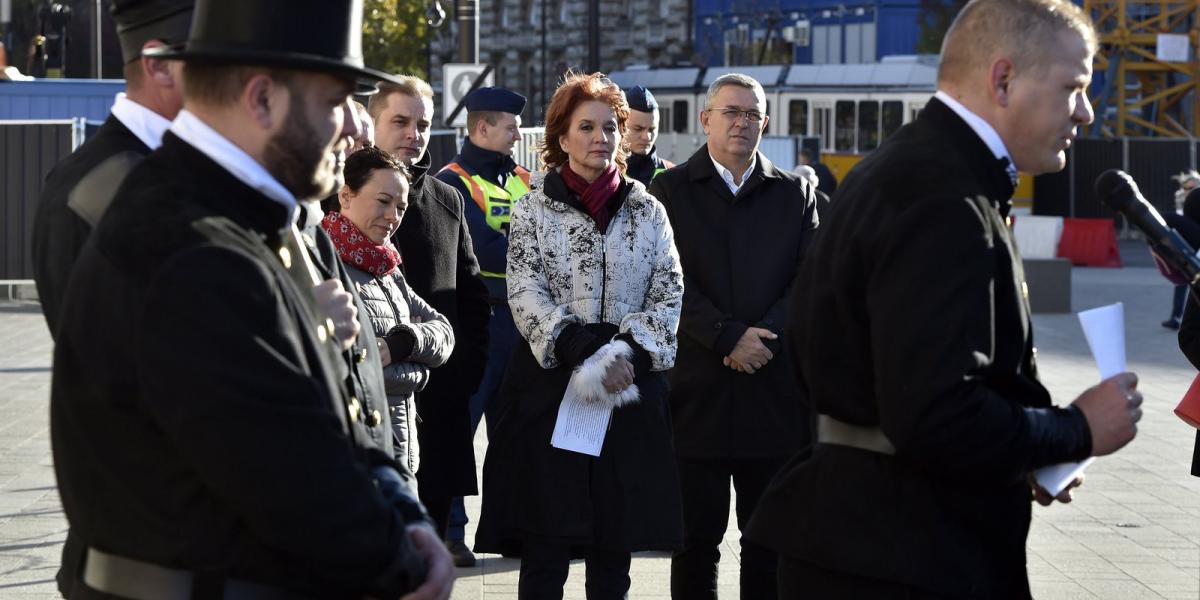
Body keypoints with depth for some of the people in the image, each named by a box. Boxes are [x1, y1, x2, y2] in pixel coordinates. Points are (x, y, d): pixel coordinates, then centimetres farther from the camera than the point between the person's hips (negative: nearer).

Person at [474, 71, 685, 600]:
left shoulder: (647, 211, 11)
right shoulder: (533, 207, 4)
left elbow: (669, 293, 4)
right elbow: (525, 293, -6)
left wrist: (626, 352, -13)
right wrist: (583, 351, -18)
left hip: (631, 394, 2)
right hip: (550, 388, -2)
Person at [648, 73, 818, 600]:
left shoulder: (795, 194, 11)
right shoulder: (671, 190, 4)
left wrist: (766, 337, -13)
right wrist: (728, 338, -16)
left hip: (775, 392, 2)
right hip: (698, 392, -2)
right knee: (697, 537, 4)